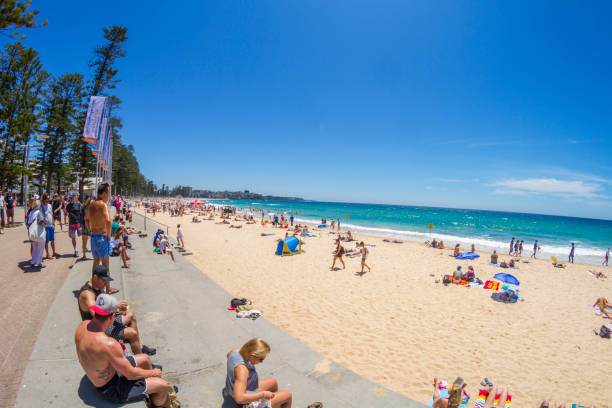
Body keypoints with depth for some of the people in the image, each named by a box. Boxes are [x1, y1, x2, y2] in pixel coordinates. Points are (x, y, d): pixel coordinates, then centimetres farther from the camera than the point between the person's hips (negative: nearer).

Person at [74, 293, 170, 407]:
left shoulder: (83, 325, -13)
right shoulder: (109, 344, -38)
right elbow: (131, 374, -26)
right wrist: (153, 373, -9)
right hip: (111, 390, -9)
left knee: (145, 359, 22)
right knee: (162, 386, -9)